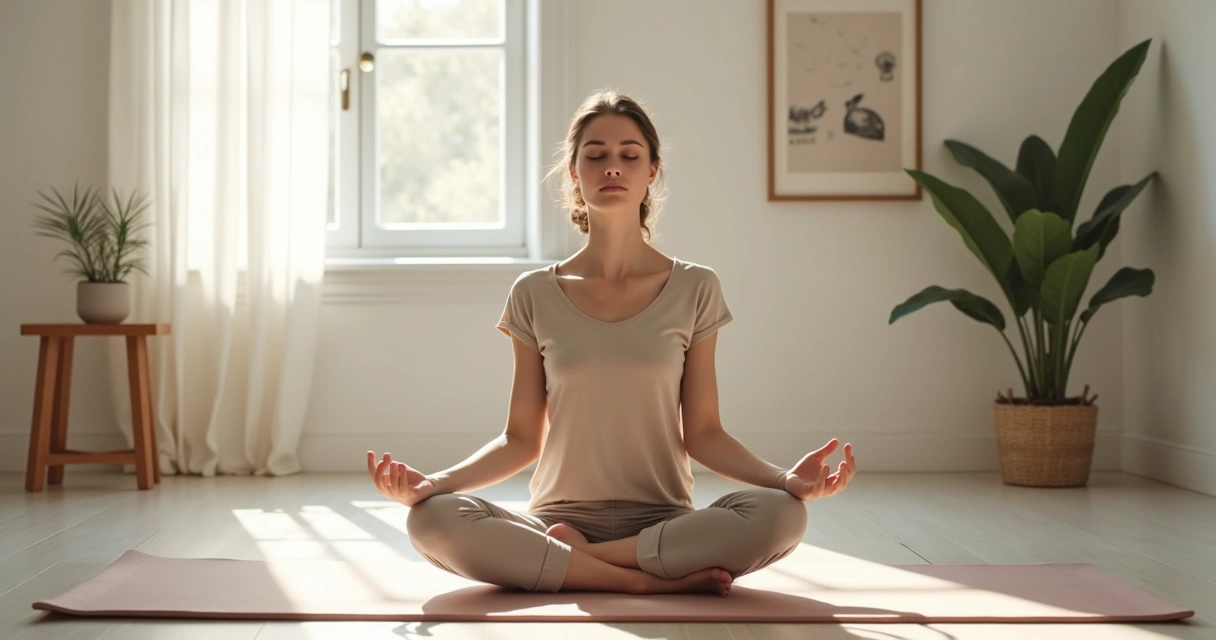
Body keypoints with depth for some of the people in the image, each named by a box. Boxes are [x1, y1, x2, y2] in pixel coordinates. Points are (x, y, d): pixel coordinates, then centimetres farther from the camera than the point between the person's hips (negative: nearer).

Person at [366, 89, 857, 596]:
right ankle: (652, 579, -22)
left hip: (664, 522, 0)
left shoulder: (694, 290, 4)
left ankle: (574, 557, -17)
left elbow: (701, 433, 4)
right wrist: (433, 481, -11)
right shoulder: (535, 296, 6)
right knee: (432, 520, -29)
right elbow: (521, 439, 6)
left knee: (780, 514, -31)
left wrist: (784, 478, -14)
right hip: (558, 517, 0)